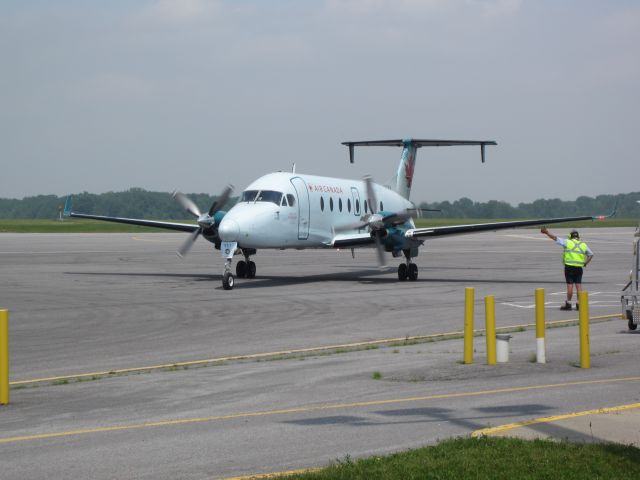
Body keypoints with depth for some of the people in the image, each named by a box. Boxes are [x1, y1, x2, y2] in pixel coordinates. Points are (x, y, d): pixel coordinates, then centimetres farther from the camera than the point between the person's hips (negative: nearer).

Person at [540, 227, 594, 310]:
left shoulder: (567, 242, -1)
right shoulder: (583, 245, 12)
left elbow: (555, 238, 0)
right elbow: (591, 254, 24)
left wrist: (547, 232, 7)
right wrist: (585, 263, 24)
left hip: (569, 267, -3)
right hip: (579, 267, 3)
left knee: (570, 285, -2)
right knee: (578, 285, 3)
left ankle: (568, 304, 2)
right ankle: (579, 304, 3)